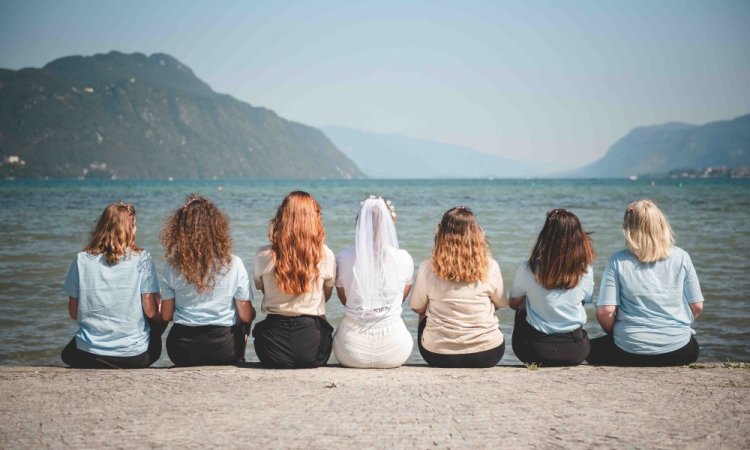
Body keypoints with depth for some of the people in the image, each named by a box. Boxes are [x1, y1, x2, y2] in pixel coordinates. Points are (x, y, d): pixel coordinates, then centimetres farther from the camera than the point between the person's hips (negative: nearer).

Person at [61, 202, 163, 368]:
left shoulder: (82, 260, -4)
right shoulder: (141, 259, -10)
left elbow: (73, 313, 2)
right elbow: (151, 311, -11)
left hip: (88, 356, 3)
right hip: (134, 357, -3)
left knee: (68, 353, 38)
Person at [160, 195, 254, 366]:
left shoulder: (173, 267, -9)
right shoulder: (234, 264, -14)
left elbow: (166, 316, -2)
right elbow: (246, 316, -9)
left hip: (182, 351, 2)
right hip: (224, 348, -1)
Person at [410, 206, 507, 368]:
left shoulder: (427, 268, -13)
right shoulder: (490, 267, -11)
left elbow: (417, 308, 2)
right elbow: (501, 304, 6)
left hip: (438, 355, 0)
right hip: (487, 355, 1)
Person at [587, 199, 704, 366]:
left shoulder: (617, 262, -8)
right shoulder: (681, 257, -3)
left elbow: (605, 311, -11)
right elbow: (697, 306, 1)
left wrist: (614, 334, 10)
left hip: (630, 352, -2)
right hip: (679, 352, 2)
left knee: (592, 348, 28)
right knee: (693, 346, 37)